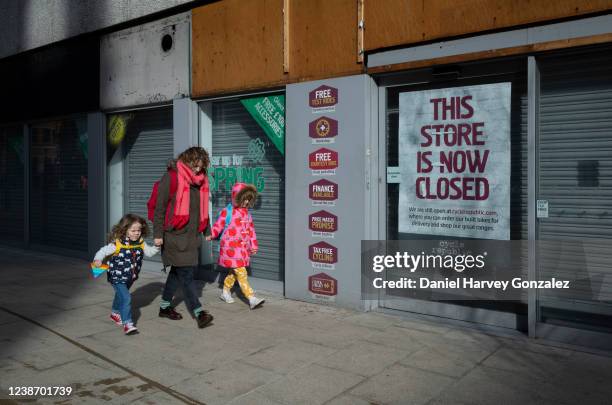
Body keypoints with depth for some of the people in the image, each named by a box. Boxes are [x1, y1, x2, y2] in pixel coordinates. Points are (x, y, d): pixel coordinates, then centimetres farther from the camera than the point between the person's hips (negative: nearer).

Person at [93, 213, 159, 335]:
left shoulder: (141, 243, -6)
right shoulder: (117, 244, -23)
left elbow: (149, 252, 6)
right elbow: (103, 251, -21)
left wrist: (156, 247, -11)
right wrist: (98, 259, -39)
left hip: (130, 277, 7)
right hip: (117, 277, -6)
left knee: (121, 295, 28)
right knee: (126, 298, -17)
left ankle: (115, 313, 52)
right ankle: (127, 324, -11)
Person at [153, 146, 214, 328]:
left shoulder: (201, 180, 10)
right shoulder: (171, 177, -11)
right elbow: (160, 207, -10)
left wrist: (205, 230, 22)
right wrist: (158, 234, -11)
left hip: (191, 235, 7)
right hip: (174, 235, -7)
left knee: (178, 271, 15)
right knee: (186, 273, -8)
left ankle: (165, 306, 29)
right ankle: (199, 312, -7)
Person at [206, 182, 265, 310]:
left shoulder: (247, 213, 10)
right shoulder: (227, 211, -8)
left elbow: (251, 230, 14)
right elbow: (218, 225, -4)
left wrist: (253, 245, 14)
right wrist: (211, 236, -12)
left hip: (242, 249, 7)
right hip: (231, 248, -7)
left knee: (233, 272, 18)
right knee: (241, 274, -10)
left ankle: (225, 292, 36)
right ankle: (252, 298, -13)